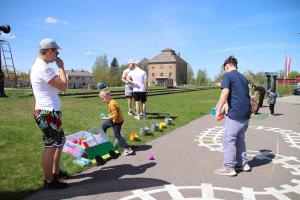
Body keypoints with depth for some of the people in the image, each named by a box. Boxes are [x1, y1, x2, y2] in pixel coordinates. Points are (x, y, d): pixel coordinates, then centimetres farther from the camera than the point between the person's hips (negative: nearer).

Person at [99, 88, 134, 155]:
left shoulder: (112, 104, -27)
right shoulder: (111, 102, 4)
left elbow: (115, 115, -29)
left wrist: (107, 118, -20)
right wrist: (109, 117, 7)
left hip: (117, 121, -10)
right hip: (113, 120, 10)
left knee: (117, 135, -6)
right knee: (104, 126, 23)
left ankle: (128, 149, -2)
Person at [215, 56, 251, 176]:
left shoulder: (228, 75, -5)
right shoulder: (243, 77, 19)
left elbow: (225, 93, -18)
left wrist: (218, 110, -17)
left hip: (235, 113, -8)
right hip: (246, 113, 9)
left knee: (228, 140, 1)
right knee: (240, 139, 20)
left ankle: (229, 168, 7)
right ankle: (243, 164, 29)